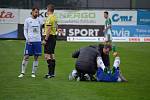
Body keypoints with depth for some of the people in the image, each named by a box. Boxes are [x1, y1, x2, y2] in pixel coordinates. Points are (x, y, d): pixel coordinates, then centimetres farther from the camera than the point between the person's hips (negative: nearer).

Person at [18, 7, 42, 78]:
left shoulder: (39, 20, 10)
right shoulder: (27, 20, 1)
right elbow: (25, 30, 2)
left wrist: (40, 39, 13)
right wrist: (27, 38, -10)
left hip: (37, 41, 3)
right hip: (29, 41, -3)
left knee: (36, 57, 2)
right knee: (26, 57, -5)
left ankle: (33, 73, 9)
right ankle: (22, 73, 2)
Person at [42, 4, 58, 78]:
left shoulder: (49, 18, -15)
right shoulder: (54, 18, 12)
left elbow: (48, 30, -19)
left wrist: (45, 39, -19)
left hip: (49, 37, -10)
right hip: (54, 36, 10)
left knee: (47, 55, -10)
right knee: (52, 55, 12)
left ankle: (50, 73, -15)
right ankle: (52, 73, 15)